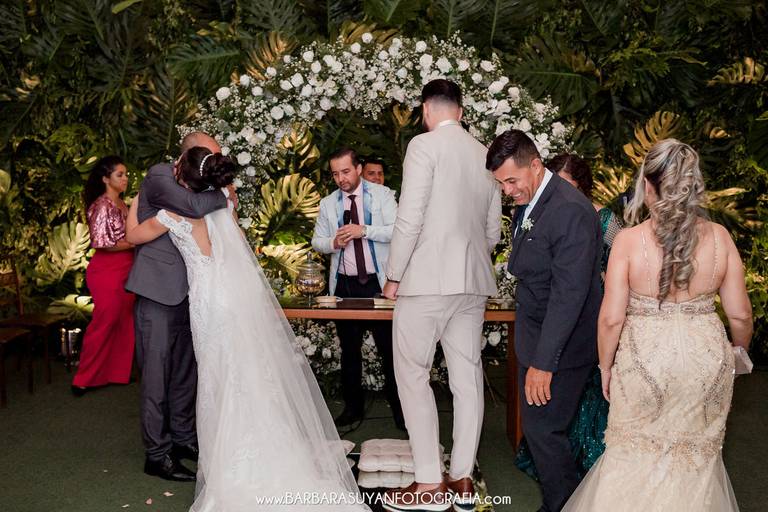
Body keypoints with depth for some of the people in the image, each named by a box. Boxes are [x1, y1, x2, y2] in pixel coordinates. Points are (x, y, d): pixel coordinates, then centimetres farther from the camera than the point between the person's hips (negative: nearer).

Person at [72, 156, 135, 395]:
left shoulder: (121, 205, 13)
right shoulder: (102, 206, -12)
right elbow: (102, 243, -17)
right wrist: (134, 243, -11)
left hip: (125, 270, 8)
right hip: (106, 272, -8)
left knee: (124, 323, 10)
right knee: (104, 323, -2)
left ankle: (118, 372, 22)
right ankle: (85, 379, 12)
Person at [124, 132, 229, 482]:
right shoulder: (159, 175, -11)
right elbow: (196, 207, -28)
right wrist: (223, 195, -10)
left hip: (185, 291, 8)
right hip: (159, 290, -8)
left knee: (185, 370, 14)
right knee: (157, 373, 0)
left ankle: (183, 439, 27)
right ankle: (156, 454, 10)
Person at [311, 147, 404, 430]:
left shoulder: (381, 194, 0)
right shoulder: (328, 203, 10)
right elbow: (317, 241, 14)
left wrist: (364, 230, -20)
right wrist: (333, 242, -8)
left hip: (377, 282, -3)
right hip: (345, 284, 4)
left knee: (389, 348, -2)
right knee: (349, 349, 12)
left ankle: (398, 407, 12)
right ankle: (353, 407, 24)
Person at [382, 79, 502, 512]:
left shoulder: (424, 145, -7)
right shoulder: (485, 154, 13)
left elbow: (410, 218, -14)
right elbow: (493, 230, 16)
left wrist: (394, 277, -5)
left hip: (427, 279, -7)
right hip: (473, 282, 7)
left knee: (413, 376, 2)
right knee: (468, 378, 8)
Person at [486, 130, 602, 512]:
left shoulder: (571, 212, -23)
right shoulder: (528, 201, 6)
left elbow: (568, 294, -25)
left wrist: (543, 363, -24)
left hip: (561, 344, -9)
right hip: (535, 336, 9)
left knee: (543, 429, -1)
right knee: (537, 426, 17)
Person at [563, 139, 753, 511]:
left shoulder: (629, 240, -14)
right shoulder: (719, 237, -6)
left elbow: (611, 318, -13)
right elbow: (740, 314, -1)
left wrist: (606, 366, 3)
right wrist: (739, 349, 20)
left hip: (644, 357, -2)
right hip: (706, 356, 3)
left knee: (635, 455, 17)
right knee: (696, 456, 21)